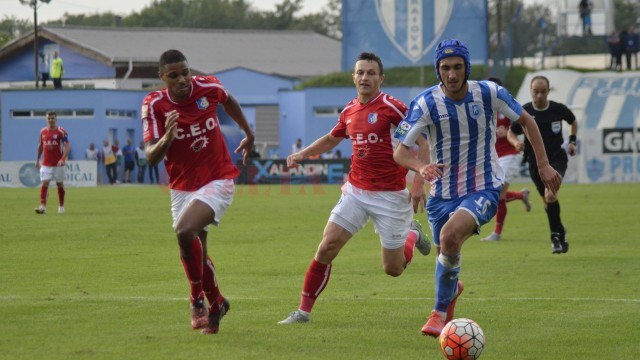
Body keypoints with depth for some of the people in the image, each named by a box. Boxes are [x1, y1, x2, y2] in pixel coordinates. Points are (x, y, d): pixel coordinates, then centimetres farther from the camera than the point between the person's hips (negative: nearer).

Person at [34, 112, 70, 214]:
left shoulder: (61, 131, -7)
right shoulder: (43, 131, 7)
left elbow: (67, 146, -11)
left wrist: (63, 159, -24)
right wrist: (37, 160, 18)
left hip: (58, 163, -3)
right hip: (46, 164, 3)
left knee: (60, 184, 8)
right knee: (44, 183, -10)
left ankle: (61, 206, 22)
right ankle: (43, 206, -16)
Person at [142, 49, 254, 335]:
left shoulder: (208, 87, -10)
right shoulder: (154, 104, -13)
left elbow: (229, 102, 16)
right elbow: (151, 157, -20)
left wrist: (249, 134, 24)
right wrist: (167, 137, -39)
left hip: (218, 180, -3)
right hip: (182, 188, 3)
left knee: (185, 231, -27)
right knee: (195, 253, 9)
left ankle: (198, 300, -10)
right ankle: (215, 303, 36)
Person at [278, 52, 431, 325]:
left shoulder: (392, 107, -13)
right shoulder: (349, 111, 6)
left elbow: (422, 141, -11)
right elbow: (331, 139, 26)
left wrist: (419, 182, -17)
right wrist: (302, 154, 11)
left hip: (390, 196, -5)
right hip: (356, 191, 5)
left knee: (393, 269, 3)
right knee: (327, 246, -9)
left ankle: (412, 235, 37)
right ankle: (303, 310, -1)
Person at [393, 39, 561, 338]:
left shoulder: (489, 93, -10)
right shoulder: (426, 103, -13)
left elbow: (526, 120, 6)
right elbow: (400, 151, -13)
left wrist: (543, 164, 1)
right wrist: (420, 167, -35)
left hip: (484, 188, -3)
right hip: (442, 192, 3)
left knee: (450, 235, -29)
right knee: (445, 253, 15)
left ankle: (440, 312, -10)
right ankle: (451, 289, 55)